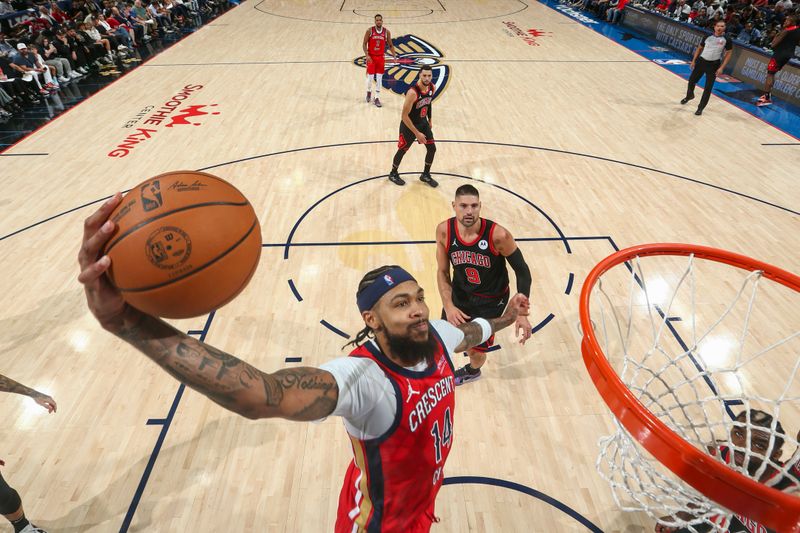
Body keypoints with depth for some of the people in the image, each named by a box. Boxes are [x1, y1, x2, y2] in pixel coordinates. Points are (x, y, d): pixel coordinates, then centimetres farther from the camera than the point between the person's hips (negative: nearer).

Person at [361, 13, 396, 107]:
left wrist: (394, 55, -4)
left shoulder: (386, 32, -1)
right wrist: (367, 55, -15)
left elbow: (390, 45, 8)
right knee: (370, 77, 1)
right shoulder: (370, 31, -7)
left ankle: (377, 98, 8)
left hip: (381, 57, 2)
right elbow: (364, 44, -4)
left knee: (379, 78, 1)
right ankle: (369, 91, 30)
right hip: (371, 57, -2)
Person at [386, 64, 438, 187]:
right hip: (409, 125, -6)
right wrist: (417, 133, -27)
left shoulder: (432, 88, -9)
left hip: (423, 122, 6)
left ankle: (425, 175, 26)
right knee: (402, 150, 9)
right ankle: (393, 174, 33)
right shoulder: (413, 92, -32)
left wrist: (430, 119, 15)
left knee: (432, 148, 6)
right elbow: (404, 116, -29)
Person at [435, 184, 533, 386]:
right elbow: (443, 272, -8)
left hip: (491, 300, -3)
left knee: (476, 349, 8)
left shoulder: (498, 235, -30)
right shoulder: (444, 231, -20)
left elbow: (522, 271, -17)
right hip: (460, 293, 3)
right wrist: (449, 306, -18)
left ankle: (473, 371, 47)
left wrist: (522, 313, -21)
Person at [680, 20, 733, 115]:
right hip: (701, 61, 3)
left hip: (713, 65, -3)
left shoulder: (726, 40, -8)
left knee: (708, 88, -3)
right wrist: (694, 60, 8)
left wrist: (721, 68, -12)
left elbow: (729, 53, -4)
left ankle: (700, 108, 8)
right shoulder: (708, 36, -1)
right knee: (692, 80, 13)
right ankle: (689, 96, 46)